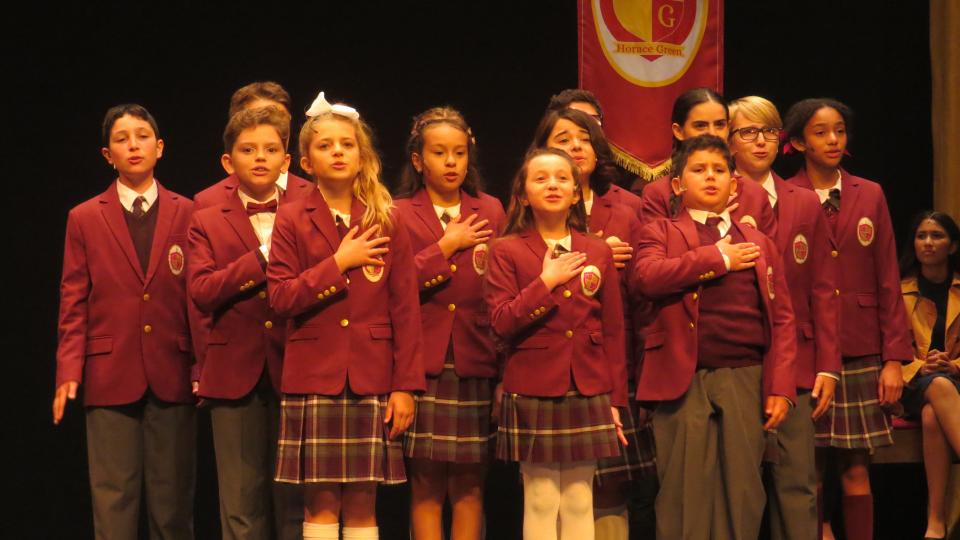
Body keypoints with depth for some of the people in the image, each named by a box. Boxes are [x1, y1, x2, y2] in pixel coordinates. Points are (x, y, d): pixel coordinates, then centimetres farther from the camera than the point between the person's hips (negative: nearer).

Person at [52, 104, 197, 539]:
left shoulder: (187, 213, 8)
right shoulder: (85, 219, 8)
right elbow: (74, 302, 5)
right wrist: (69, 371, -5)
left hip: (173, 373, 0)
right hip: (111, 375, 0)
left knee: (173, 503, 5)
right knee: (113, 502, 1)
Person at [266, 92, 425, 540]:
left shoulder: (385, 222, 6)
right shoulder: (292, 220, 4)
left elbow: (405, 309, 3)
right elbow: (280, 297, -6)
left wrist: (405, 385, -2)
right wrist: (338, 263, -12)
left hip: (371, 378, 1)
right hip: (314, 376, -1)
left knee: (362, 502, 3)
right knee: (320, 501, 1)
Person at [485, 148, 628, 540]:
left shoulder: (598, 253, 9)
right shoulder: (508, 251, 1)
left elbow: (613, 331, 9)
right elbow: (501, 323, -8)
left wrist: (615, 399, 6)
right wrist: (546, 282, -14)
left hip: (588, 394, 3)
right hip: (533, 393, -3)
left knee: (580, 502, 5)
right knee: (540, 501, -1)